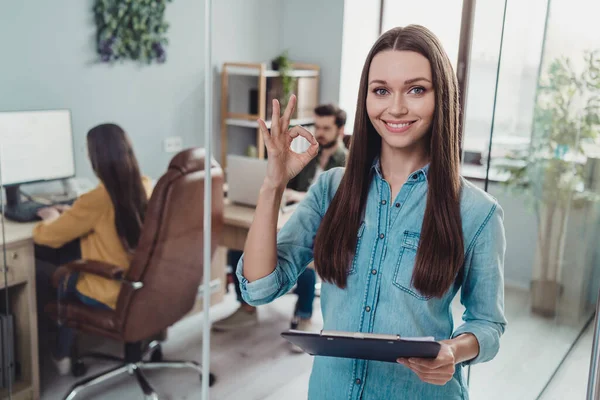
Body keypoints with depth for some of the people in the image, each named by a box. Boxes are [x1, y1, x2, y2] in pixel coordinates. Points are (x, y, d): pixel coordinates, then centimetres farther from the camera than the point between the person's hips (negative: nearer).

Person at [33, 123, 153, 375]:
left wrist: (53, 218, 10)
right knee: (76, 250, 23)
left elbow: (46, 236, -11)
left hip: (113, 296, -6)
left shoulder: (97, 199, -24)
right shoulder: (146, 186, -5)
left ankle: (62, 354, 36)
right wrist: (74, 213, 19)